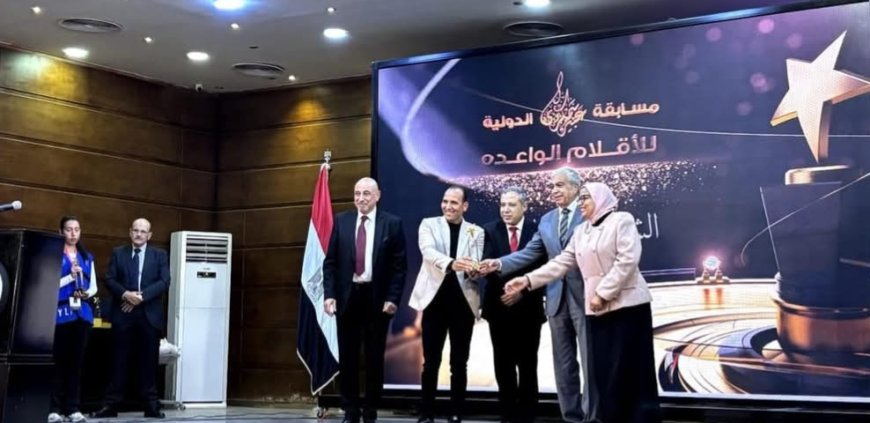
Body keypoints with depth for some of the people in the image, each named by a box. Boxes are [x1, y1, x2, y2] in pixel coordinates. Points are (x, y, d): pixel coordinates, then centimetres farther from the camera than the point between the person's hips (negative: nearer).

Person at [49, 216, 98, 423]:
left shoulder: (87, 257, 15)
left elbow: (94, 286, 15)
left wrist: (87, 293, -6)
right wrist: (70, 276, -18)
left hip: (82, 313, 4)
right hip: (61, 313, -4)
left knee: (76, 361, 5)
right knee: (58, 361, -4)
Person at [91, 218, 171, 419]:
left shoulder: (160, 255, 8)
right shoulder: (118, 253, 10)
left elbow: (164, 282, -4)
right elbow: (109, 280, 1)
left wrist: (142, 296, -15)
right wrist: (125, 294, -17)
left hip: (149, 315, 0)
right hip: (123, 314, 0)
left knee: (149, 362, 3)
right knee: (119, 360, 2)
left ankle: (151, 405, 7)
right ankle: (111, 404, 5)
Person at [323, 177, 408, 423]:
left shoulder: (392, 223, -1)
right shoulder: (341, 221, 5)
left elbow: (399, 265, -2)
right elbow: (330, 261, 5)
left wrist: (393, 298, -10)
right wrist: (329, 294, -5)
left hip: (376, 298, -2)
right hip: (347, 297, 2)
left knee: (374, 358, 4)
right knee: (347, 357, 6)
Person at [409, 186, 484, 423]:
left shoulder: (476, 232, 8)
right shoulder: (429, 224, 5)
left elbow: (476, 264, -3)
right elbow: (428, 251, -14)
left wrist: (472, 269, -28)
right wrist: (451, 263, -33)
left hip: (463, 301, 1)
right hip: (435, 299, -1)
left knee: (459, 363, 5)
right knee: (431, 361, 2)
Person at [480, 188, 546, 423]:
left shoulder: (537, 231, -1)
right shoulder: (490, 230, 3)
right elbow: (488, 262, -10)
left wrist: (522, 291, -15)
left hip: (528, 308, -1)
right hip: (500, 307, 1)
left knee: (527, 366, 4)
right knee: (503, 366, 6)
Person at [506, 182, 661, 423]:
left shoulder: (622, 221, -4)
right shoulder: (581, 232, 16)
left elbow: (628, 260, -14)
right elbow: (561, 263, 12)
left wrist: (602, 293, -17)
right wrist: (528, 279, 2)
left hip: (627, 304, -6)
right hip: (597, 309, 6)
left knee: (631, 370, -5)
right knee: (604, 370, 5)